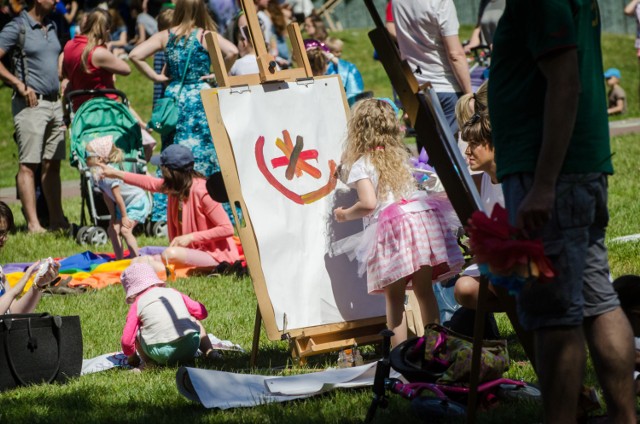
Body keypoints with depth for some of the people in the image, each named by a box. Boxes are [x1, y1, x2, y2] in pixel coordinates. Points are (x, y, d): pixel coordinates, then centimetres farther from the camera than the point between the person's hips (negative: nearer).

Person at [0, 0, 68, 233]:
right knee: (28, 165, -6)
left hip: (54, 102, 7)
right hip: (31, 103, -7)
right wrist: (19, 84, -17)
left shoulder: (51, 28, 15)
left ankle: (57, 220, 13)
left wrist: (62, 89, 15)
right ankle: (33, 223, -7)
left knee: (52, 164, 9)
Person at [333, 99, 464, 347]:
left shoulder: (361, 166, 2)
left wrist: (345, 214, 6)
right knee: (424, 291, 9)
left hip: (392, 229, -6)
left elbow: (368, 203, -9)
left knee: (394, 298, -2)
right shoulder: (400, 156, 22)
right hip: (420, 219, 6)